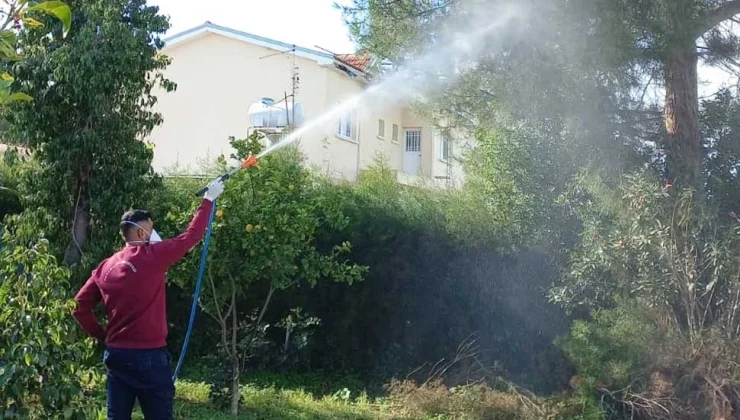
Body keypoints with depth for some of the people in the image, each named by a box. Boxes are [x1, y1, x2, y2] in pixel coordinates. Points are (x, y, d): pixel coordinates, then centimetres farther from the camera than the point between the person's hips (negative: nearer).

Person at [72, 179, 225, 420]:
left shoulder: (106, 267, 7)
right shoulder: (153, 256, -10)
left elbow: (80, 307, 9)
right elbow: (192, 236, -3)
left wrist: (102, 336, 14)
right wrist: (209, 199, 6)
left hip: (115, 354, 6)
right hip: (149, 356, -6)